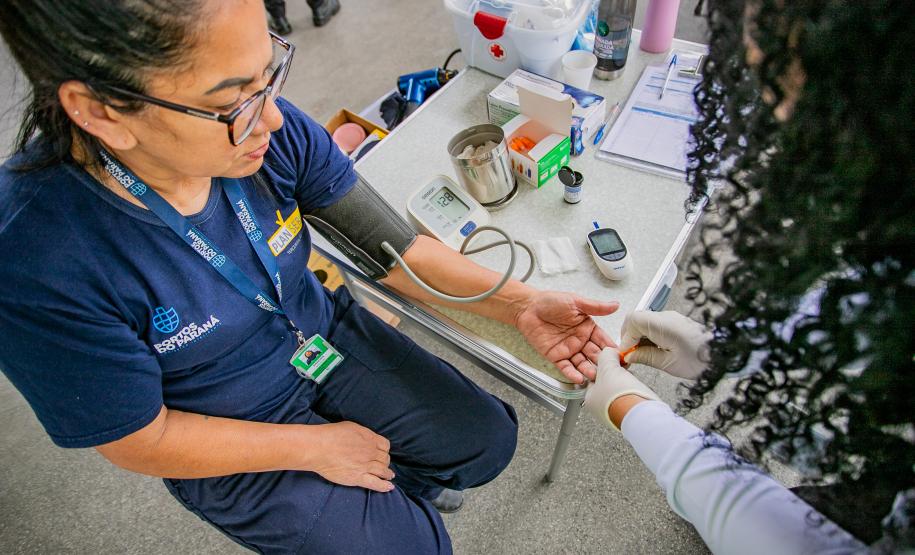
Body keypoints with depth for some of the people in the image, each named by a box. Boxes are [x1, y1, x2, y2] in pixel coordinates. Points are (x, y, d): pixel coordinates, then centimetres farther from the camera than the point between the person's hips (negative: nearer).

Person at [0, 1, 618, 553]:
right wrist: (316, 448, -14)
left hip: (325, 335, 4)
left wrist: (519, 303, -21)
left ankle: (402, 481, 41)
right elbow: (144, 441, -20)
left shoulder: (272, 130, -24)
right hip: (235, 445, -3)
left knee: (488, 440, 8)